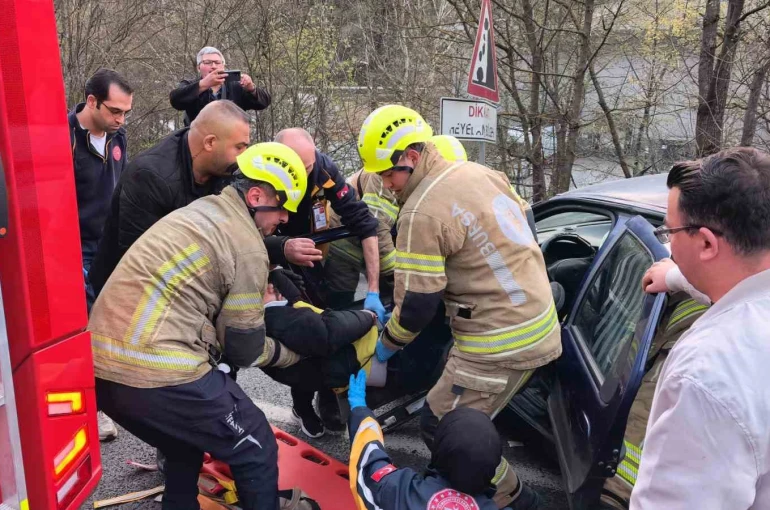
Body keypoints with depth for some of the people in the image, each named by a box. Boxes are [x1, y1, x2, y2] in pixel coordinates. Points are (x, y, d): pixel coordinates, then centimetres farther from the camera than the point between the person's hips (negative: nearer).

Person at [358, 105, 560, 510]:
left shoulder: (422, 213, -19)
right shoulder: (480, 173, 7)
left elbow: (417, 306, -17)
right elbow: (520, 231, 20)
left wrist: (386, 343, 4)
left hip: (501, 344, -9)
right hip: (538, 324, 10)